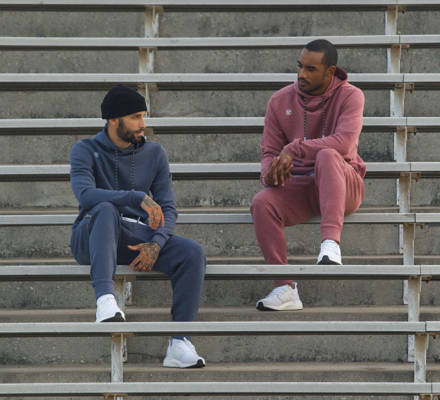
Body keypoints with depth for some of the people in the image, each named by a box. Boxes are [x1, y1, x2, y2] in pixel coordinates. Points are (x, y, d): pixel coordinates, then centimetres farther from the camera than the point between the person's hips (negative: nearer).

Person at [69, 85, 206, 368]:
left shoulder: (154, 154, 10)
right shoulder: (86, 151, -2)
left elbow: (168, 209, 4)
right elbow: (85, 194, -22)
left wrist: (156, 243, -17)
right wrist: (139, 198, -33)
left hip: (139, 238, 3)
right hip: (92, 239, -3)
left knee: (193, 253, -23)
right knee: (106, 211, -38)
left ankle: (179, 344, -28)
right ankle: (105, 298, -55)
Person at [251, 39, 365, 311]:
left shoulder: (349, 96, -4)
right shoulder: (281, 101, 7)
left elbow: (344, 142, -22)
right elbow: (270, 151, 10)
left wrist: (294, 149, -29)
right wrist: (271, 172, -15)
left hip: (343, 186, -3)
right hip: (298, 186, 3)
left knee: (327, 157, -37)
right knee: (262, 202, -29)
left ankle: (331, 245, -52)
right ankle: (286, 289, -29)